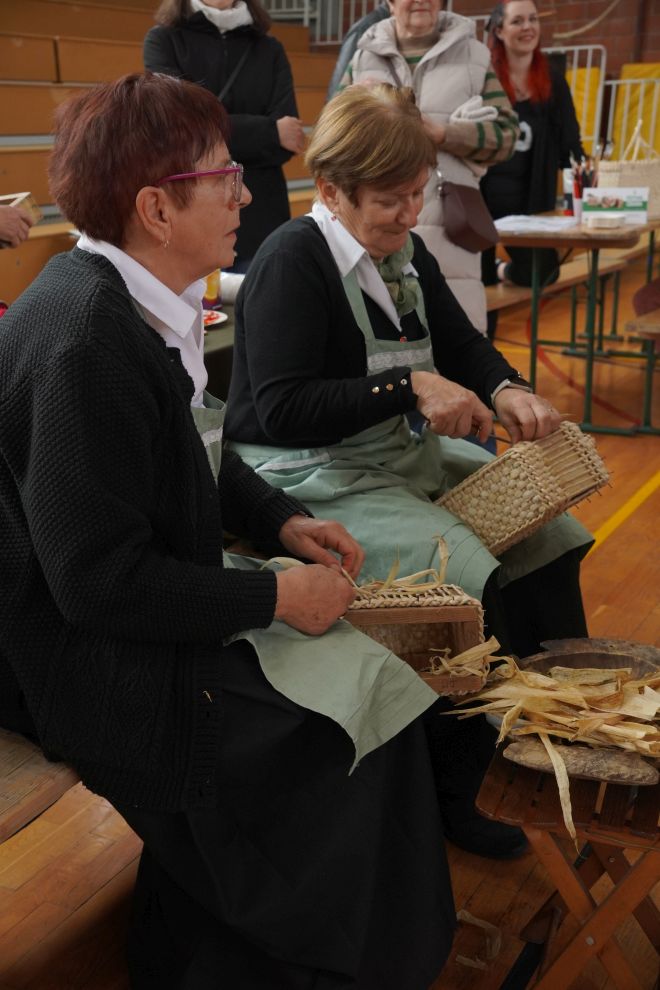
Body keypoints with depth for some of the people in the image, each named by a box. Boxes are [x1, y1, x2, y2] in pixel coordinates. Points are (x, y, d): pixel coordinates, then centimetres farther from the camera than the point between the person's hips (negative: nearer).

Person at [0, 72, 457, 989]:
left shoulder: (136, 301, 3)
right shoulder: (84, 344, -27)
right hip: (76, 657, -9)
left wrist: (281, 521, 1)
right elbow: (101, 584, -25)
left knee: (364, 663, 0)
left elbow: (198, 457, 15)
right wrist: (275, 595, -18)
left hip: (144, 596, 9)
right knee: (356, 708, -12)